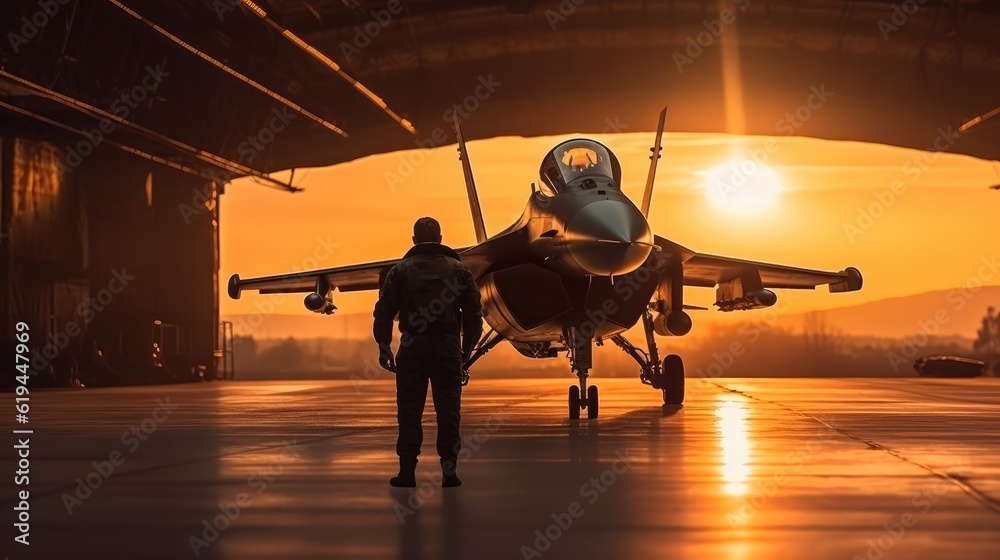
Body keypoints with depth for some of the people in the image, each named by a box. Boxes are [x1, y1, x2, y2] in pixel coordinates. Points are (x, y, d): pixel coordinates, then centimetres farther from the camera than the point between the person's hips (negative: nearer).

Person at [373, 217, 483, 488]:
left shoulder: (401, 270, 3)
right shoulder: (459, 269, 6)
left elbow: (384, 311, -2)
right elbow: (474, 313, 6)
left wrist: (384, 346, 5)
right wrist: (467, 349, 13)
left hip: (412, 347, -1)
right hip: (448, 347, 1)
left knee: (410, 410, 4)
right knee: (448, 410, 5)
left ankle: (407, 470, 3)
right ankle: (449, 469, 2)